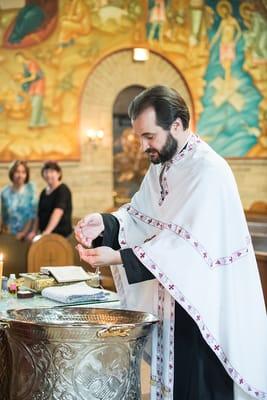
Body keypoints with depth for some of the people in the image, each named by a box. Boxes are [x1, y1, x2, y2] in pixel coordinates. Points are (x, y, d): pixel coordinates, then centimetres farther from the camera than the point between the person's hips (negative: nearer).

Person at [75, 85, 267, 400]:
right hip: (170, 299, 8)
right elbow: (141, 214, 7)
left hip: (204, 303, -8)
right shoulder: (161, 165, 9)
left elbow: (186, 244, -27)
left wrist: (118, 258, -30)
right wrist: (106, 224, -13)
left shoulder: (208, 171, -21)